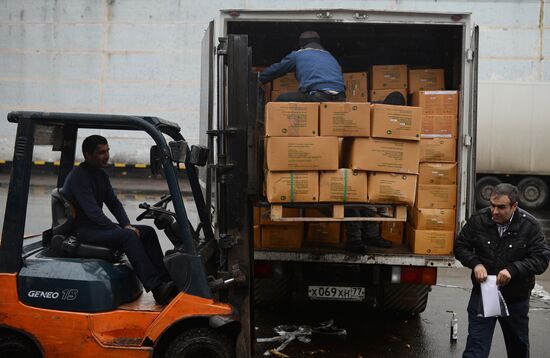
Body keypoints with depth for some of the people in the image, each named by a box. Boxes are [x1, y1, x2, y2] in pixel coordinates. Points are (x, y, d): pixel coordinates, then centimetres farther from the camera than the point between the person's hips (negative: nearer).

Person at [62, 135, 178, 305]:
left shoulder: (101, 175, 13)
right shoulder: (78, 177, -17)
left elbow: (114, 203, 13)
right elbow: (93, 212, -23)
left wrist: (127, 226, -5)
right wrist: (123, 231, -21)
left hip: (98, 226, 9)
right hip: (82, 232, -9)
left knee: (148, 232, -6)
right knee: (128, 236, -31)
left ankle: (164, 279, -13)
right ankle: (158, 289, -36)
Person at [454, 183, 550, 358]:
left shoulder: (530, 225, -14)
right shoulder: (478, 220, -11)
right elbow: (460, 246, -1)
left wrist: (513, 269, -28)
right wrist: (476, 263, -19)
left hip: (516, 298, 1)